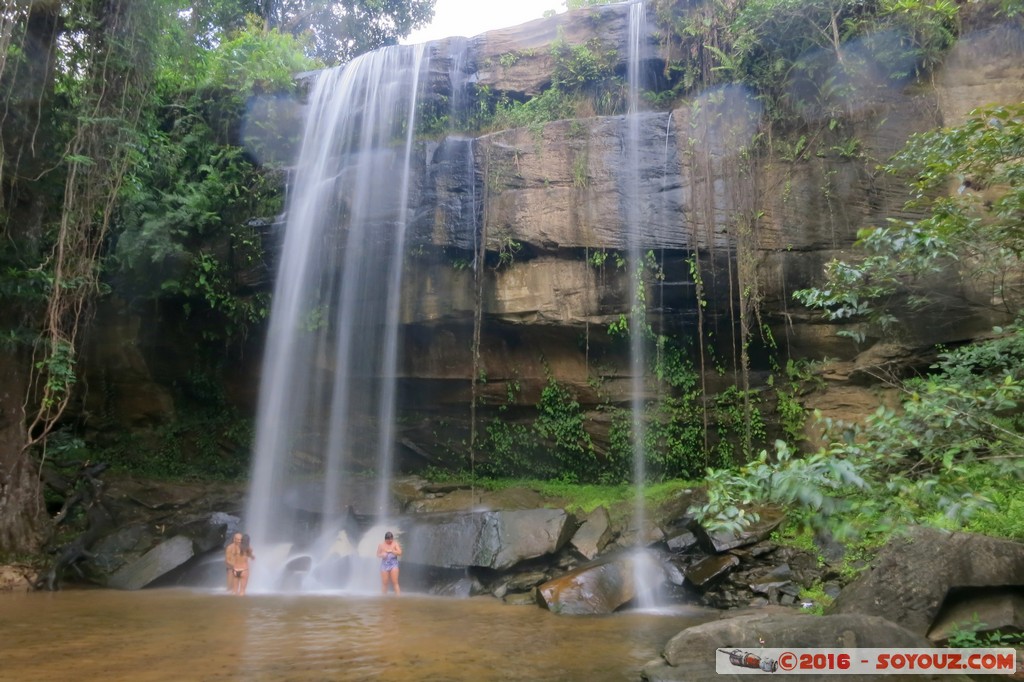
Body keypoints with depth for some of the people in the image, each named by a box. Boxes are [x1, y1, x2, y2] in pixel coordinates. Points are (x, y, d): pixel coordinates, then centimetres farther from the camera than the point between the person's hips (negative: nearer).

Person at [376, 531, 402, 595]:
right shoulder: (381, 545, 3)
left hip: (393, 564, -1)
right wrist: (382, 555, -15)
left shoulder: (395, 544, 0)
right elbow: (378, 555, 7)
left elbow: (399, 553, -9)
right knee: (384, 583, 4)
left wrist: (391, 551, -18)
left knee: (395, 582, -8)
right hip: (384, 565, 2)